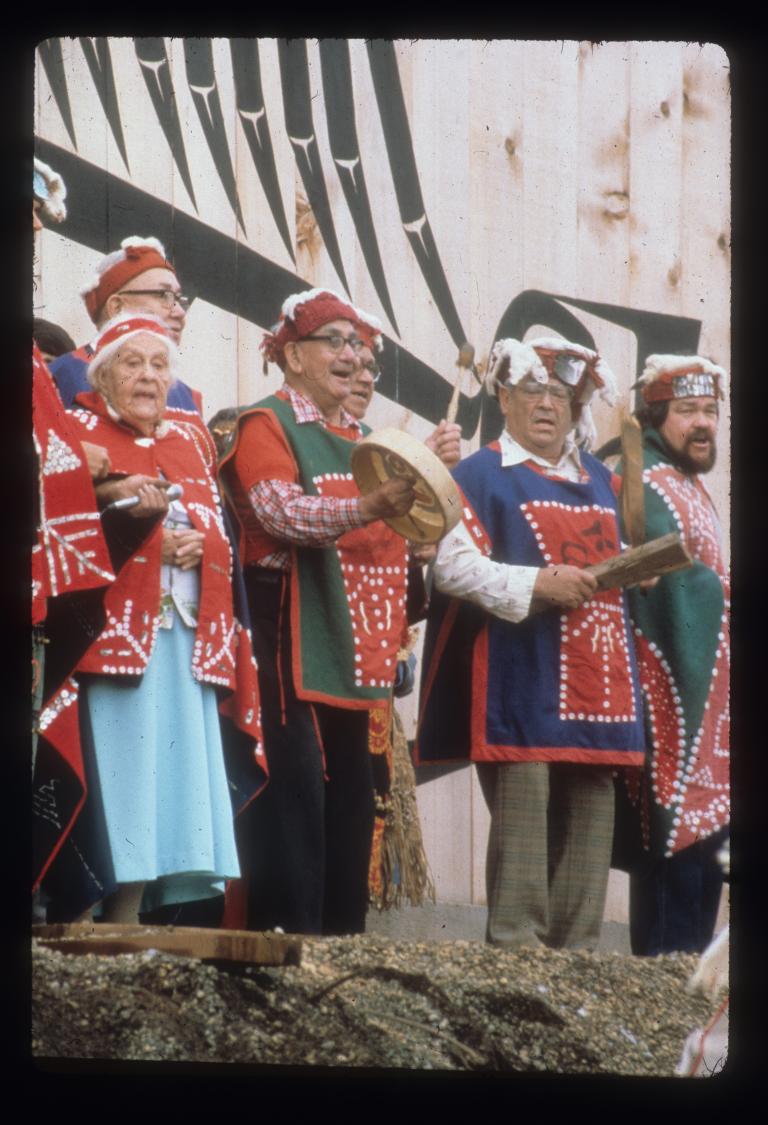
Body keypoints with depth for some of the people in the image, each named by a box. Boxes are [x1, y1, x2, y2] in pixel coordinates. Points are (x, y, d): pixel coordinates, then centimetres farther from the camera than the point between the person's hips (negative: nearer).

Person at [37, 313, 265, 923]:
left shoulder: (192, 440, 19)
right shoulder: (79, 433, 3)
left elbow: (222, 531, 18)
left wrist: (200, 542, -3)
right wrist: (121, 511, -22)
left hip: (188, 643, 6)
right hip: (112, 637, -5)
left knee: (176, 784, 0)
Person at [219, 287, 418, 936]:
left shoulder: (361, 438, 22)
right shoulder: (267, 424, -3)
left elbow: (394, 539, 27)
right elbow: (281, 511, -21)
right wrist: (366, 509, -35)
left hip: (350, 645, 8)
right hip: (292, 634, -8)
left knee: (350, 784, 6)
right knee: (295, 783, -14)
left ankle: (343, 934, 9)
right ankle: (285, 933, -13)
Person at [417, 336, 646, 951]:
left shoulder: (598, 478, 21)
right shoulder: (481, 475, -1)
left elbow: (615, 558, 32)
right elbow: (450, 564, -13)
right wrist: (537, 585, -19)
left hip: (594, 679, 7)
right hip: (523, 678, -6)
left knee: (590, 808, 5)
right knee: (523, 803, -10)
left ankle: (578, 947, 10)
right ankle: (516, 945, -7)